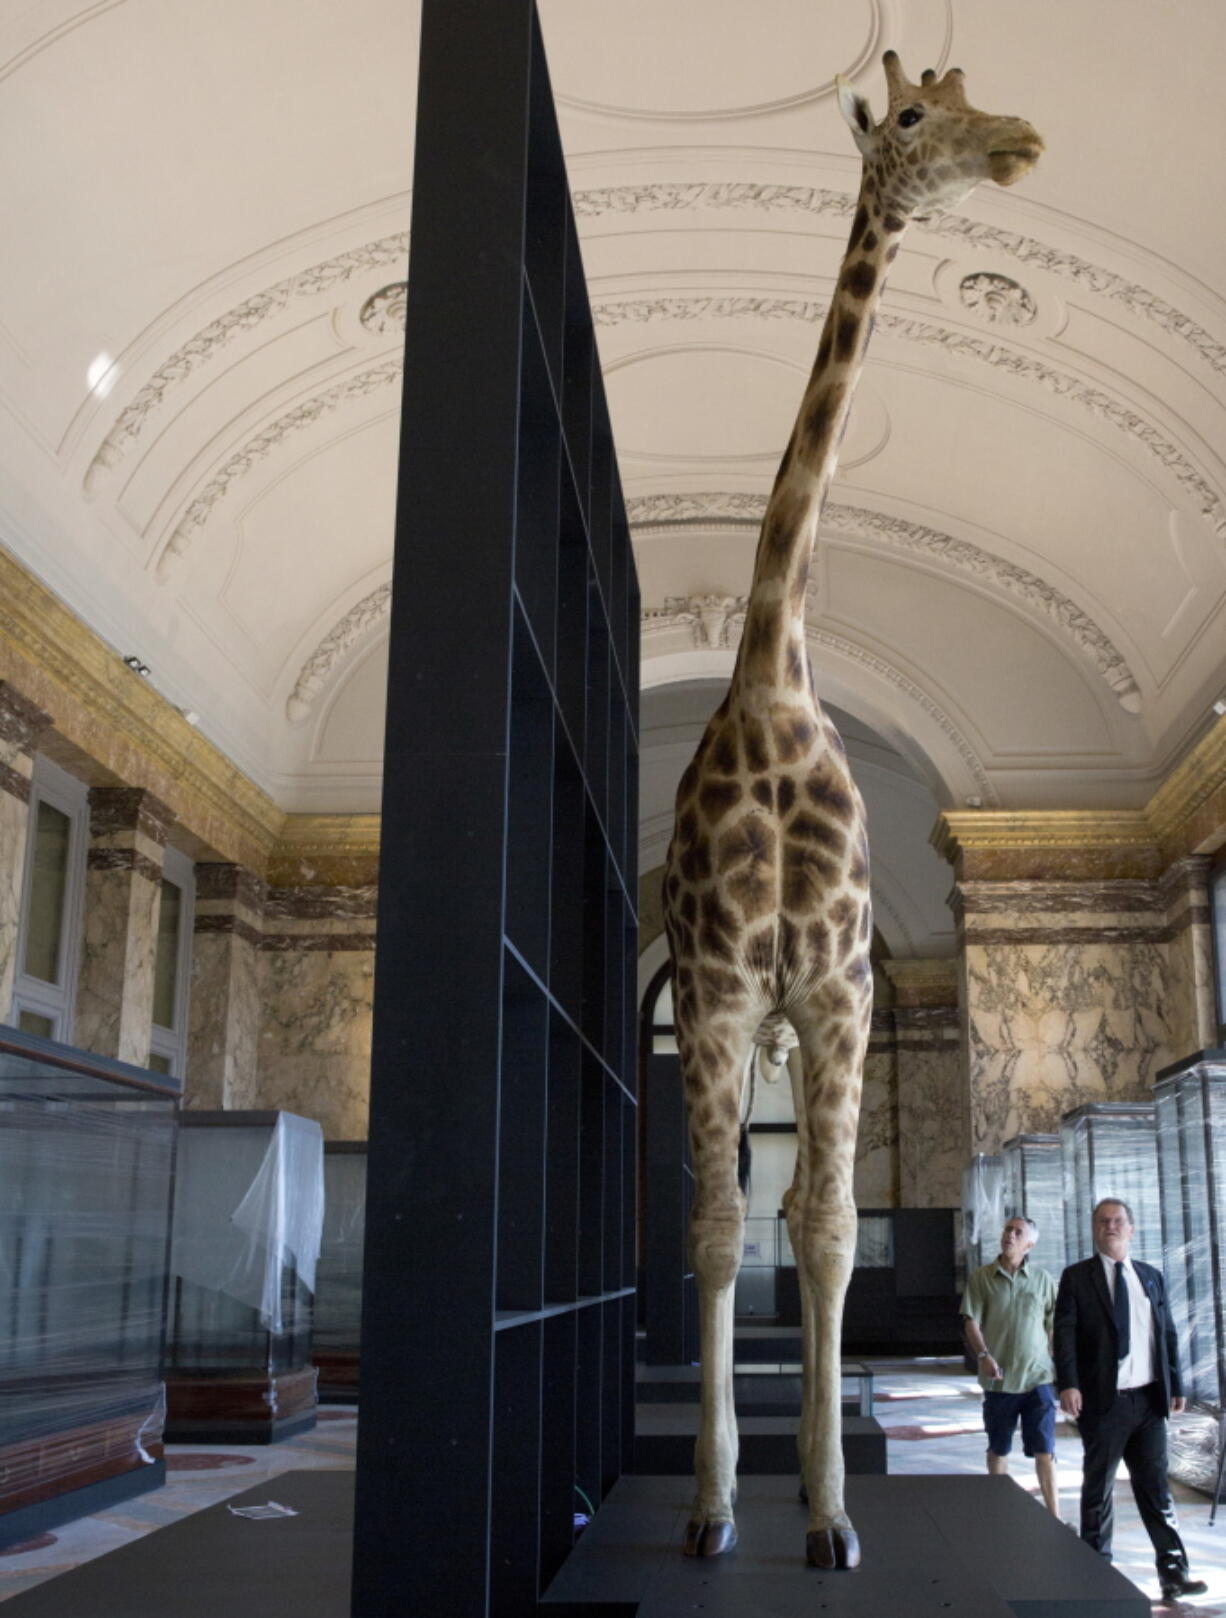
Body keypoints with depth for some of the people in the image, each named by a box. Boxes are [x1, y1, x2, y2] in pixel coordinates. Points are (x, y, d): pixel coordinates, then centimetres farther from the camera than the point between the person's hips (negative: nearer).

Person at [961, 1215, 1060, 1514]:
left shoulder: (1042, 1280, 4)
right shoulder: (982, 1278, 1)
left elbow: (1053, 1326, 8)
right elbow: (971, 1321, -3)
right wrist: (984, 1355, -17)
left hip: (1037, 1377, 0)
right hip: (999, 1378, 0)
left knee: (1044, 1450, -3)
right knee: (998, 1448, 12)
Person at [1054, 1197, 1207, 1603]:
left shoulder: (1151, 1277, 11)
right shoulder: (1076, 1277, -1)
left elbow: (1167, 1334, 13)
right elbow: (1065, 1334, -8)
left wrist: (1175, 1386, 9)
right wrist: (1068, 1384, -19)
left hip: (1149, 1399, 3)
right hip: (1104, 1401, -3)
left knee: (1155, 1486, 5)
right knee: (1098, 1488, 7)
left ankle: (1173, 1570, 8)